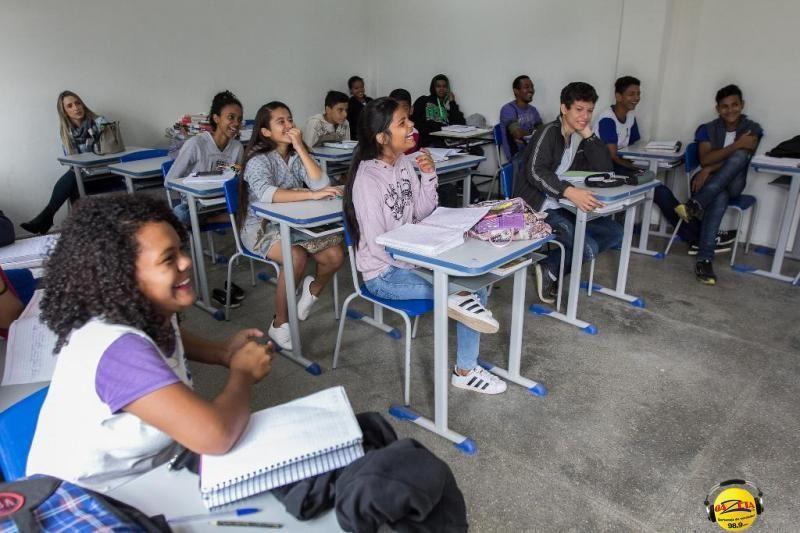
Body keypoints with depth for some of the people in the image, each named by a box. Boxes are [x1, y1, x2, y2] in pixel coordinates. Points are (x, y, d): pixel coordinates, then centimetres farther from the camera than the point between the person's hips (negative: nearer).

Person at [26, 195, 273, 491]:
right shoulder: (118, 349, -32)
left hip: (145, 473, 7)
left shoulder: (149, 314, -10)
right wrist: (242, 372, -20)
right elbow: (215, 436, -40)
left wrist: (223, 353, -2)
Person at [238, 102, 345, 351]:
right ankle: (279, 323, -14)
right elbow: (266, 193, -34)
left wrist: (300, 147, -16)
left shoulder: (296, 155, 4)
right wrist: (312, 194, -43)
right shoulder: (259, 159, -13)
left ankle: (313, 288, 16)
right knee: (297, 257, -33)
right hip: (262, 227, -5)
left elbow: (321, 183, -12)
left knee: (335, 255, -17)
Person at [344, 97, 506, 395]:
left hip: (410, 256, 8)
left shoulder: (404, 162, 1)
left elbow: (423, 212, 6)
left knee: (476, 274, -5)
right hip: (384, 273, -8)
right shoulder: (367, 179, -23)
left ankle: (466, 370, 4)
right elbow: (377, 245, -23)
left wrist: (429, 176, -10)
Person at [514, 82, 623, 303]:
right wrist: (570, 191, -46)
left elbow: (605, 168, -2)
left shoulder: (580, 137, 10)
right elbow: (535, 171, -32)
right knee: (588, 248, -23)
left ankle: (551, 268, 3)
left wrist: (588, 134, -11)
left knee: (614, 233, 3)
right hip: (538, 208, -9)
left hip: (564, 206, 9)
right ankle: (549, 269, 6)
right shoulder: (549, 132, -14)